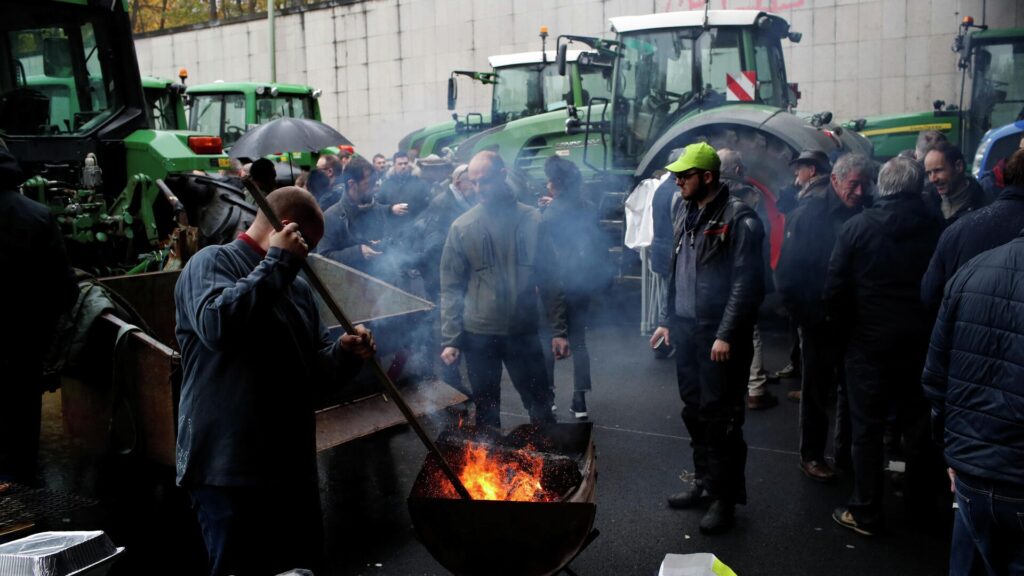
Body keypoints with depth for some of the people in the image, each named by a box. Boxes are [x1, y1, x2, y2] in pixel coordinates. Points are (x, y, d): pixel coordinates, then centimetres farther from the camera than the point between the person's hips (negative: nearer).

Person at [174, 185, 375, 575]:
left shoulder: (296, 286, 18)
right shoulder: (212, 262, -7)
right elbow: (216, 324, -29)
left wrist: (345, 354, -2)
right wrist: (276, 263, -22)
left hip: (292, 465, 8)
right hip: (229, 468, -8)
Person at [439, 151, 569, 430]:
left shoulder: (531, 220, 0)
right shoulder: (462, 227, -1)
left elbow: (549, 279, 2)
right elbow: (450, 289, 1)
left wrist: (558, 330, -2)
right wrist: (449, 338, -5)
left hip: (524, 331, 0)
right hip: (478, 334, 0)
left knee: (541, 407, 9)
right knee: (486, 412, 12)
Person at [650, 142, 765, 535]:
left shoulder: (738, 218, -13)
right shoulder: (687, 216, 13)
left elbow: (746, 283, -17)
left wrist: (726, 335, -20)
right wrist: (667, 319, 16)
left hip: (720, 337, -8)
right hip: (686, 331, 8)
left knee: (721, 418, -1)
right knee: (695, 411, 16)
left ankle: (726, 496, 12)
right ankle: (705, 482, 31)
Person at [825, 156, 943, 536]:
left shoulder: (857, 227, -11)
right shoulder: (936, 229, -6)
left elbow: (835, 290, -12)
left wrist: (847, 327, 3)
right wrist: (928, 326, 11)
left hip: (869, 342, -2)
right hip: (920, 343, 3)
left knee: (867, 427, 6)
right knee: (917, 425, 17)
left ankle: (865, 512, 12)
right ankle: (919, 504, 31)